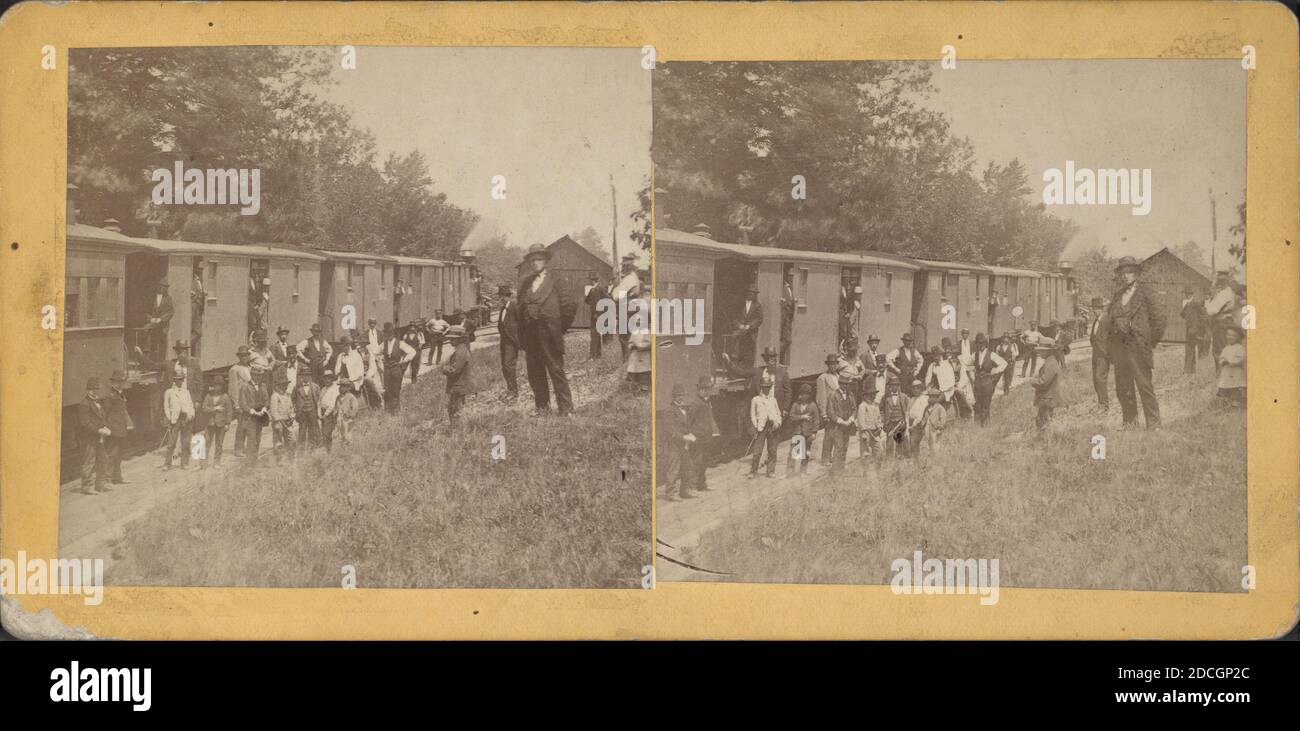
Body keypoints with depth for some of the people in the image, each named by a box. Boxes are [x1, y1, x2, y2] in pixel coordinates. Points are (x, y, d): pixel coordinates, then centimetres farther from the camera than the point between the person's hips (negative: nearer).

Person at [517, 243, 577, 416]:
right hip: (530, 335, 5)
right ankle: (542, 406, 16)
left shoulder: (553, 282, 0)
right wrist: (522, 334, 13)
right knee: (535, 373, 7)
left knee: (556, 371, -5)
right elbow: (521, 309, 19)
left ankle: (566, 408, -2)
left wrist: (560, 328, 2)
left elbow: (570, 306, 0)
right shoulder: (525, 283, 13)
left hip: (549, 335, -5)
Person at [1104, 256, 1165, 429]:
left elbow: (1158, 317, -1)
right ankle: (1129, 421, 16)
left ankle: (1153, 424, -5)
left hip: (1137, 346, -6)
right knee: (1123, 388, 7)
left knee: (1144, 386, -8)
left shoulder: (1145, 292, -1)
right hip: (1119, 346, 6)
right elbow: (1109, 319, 24)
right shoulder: (1118, 295, 16)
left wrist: (1151, 342, 1)